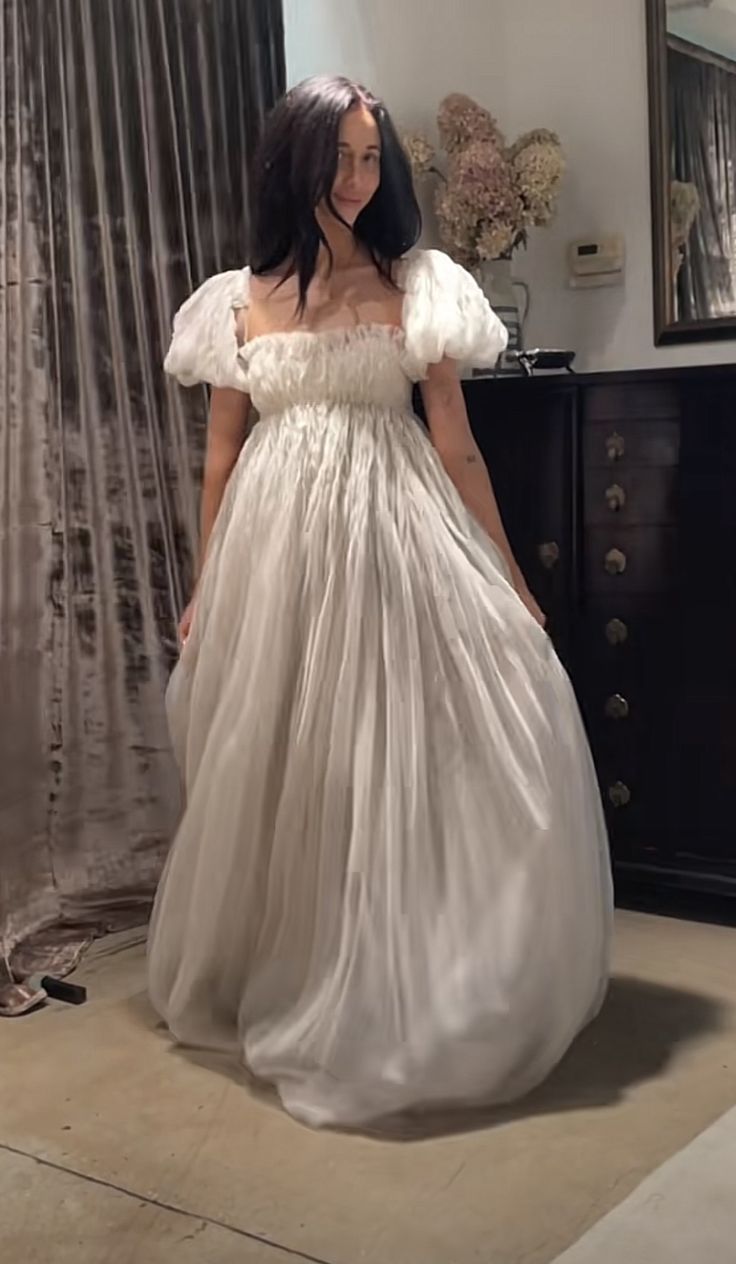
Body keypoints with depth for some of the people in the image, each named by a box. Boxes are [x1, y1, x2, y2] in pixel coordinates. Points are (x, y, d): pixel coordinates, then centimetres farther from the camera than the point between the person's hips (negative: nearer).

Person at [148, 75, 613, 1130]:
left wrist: (510, 582, 1)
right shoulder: (238, 299, 9)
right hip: (275, 542, 2)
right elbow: (221, 452, 11)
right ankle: (282, 985, 28)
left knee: (402, 760, -3)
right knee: (279, 771, 8)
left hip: (395, 537, -1)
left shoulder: (420, 286, 4)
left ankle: (414, 995, 13)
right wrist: (205, 591, 10)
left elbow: (457, 446, 3)